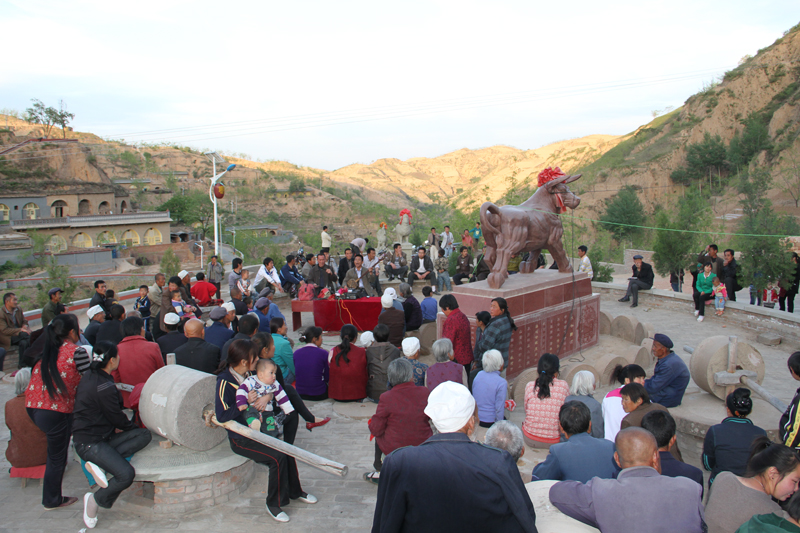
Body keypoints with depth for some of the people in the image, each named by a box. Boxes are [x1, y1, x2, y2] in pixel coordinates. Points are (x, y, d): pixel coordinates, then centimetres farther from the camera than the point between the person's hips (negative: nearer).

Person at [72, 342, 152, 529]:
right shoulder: (104, 387, -20)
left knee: (145, 435, -8)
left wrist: (119, 427, 11)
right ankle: (95, 501, 0)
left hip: (102, 436, 9)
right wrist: (133, 426, 10)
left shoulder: (90, 376, 10)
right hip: (89, 443, -9)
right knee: (126, 474, -24)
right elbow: (117, 417, -9)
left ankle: (101, 465, -12)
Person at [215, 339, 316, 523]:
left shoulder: (249, 374, 2)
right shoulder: (225, 382, -18)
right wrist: (246, 402, -23)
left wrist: (267, 396, -11)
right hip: (241, 439, -6)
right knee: (278, 456, -22)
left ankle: (295, 491, 13)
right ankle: (273, 504, -4)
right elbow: (222, 415, -22)